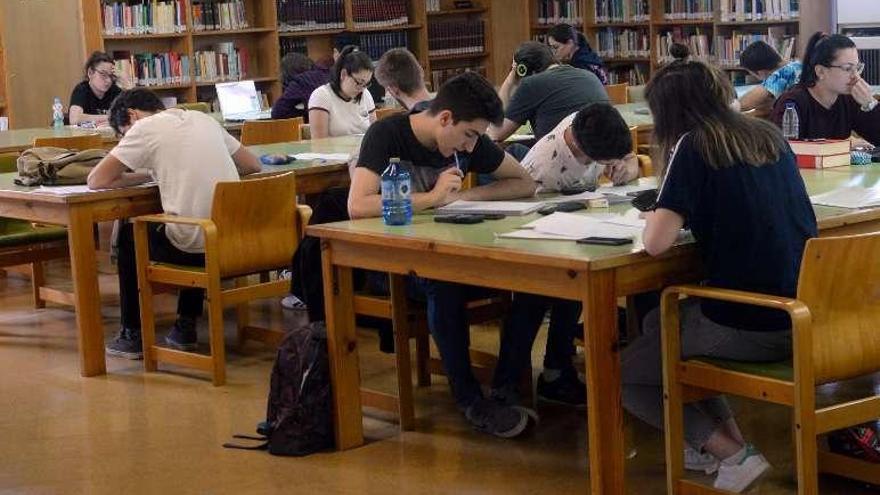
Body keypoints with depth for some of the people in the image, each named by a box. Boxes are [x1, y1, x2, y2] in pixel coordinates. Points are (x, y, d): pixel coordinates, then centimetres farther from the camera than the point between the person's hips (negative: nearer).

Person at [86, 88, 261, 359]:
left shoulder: (145, 128, -2)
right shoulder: (203, 119, 15)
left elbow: (96, 180, -1)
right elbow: (252, 165, 22)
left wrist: (147, 176, 12)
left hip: (195, 246, -6)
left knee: (129, 235, 23)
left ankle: (133, 335, 26)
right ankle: (186, 327, 36)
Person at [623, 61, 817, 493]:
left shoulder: (693, 146, -9)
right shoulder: (770, 136, 10)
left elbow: (656, 243, -17)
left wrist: (656, 216, 3)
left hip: (747, 327, -7)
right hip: (804, 315, 7)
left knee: (624, 374, 14)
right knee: (657, 324, 28)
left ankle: (731, 453, 4)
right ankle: (726, 437, 20)